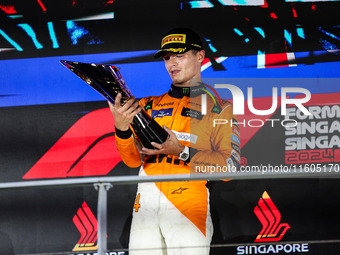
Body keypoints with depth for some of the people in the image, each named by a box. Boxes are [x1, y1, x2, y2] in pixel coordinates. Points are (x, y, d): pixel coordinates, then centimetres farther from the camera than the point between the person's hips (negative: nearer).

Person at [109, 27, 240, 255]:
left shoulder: (218, 107, 8)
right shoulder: (149, 106, 21)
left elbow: (229, 166, -3)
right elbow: (133, 159, 10)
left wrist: (182, 151, -15)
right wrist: (122, 127, -9)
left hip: (189, 205, -4)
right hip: (145, 207, 4)